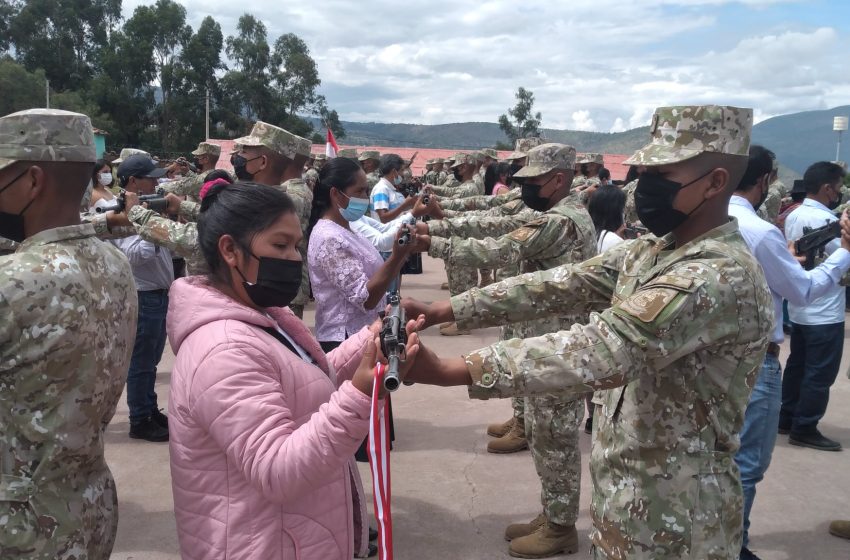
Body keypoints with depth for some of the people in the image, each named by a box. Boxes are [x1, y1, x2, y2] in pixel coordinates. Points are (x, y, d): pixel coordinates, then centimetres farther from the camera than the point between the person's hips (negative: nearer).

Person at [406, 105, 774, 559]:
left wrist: (447, 370, -39)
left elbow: (602, 350, -36)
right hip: (624, 489, 8)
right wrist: (438, 311, -12)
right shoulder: (649, 251, 3)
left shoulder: (724, 277, -26)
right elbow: (557, 287, -3)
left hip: (673, 512, -7)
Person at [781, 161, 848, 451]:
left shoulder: (793, 216, 7)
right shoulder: (826, 220, -20)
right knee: (819, 375, 1)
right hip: (825, 314, -9)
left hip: (799, 309, 9)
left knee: (796, 367, 17)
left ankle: (786, 419, 25)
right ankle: (804, 429, 8)